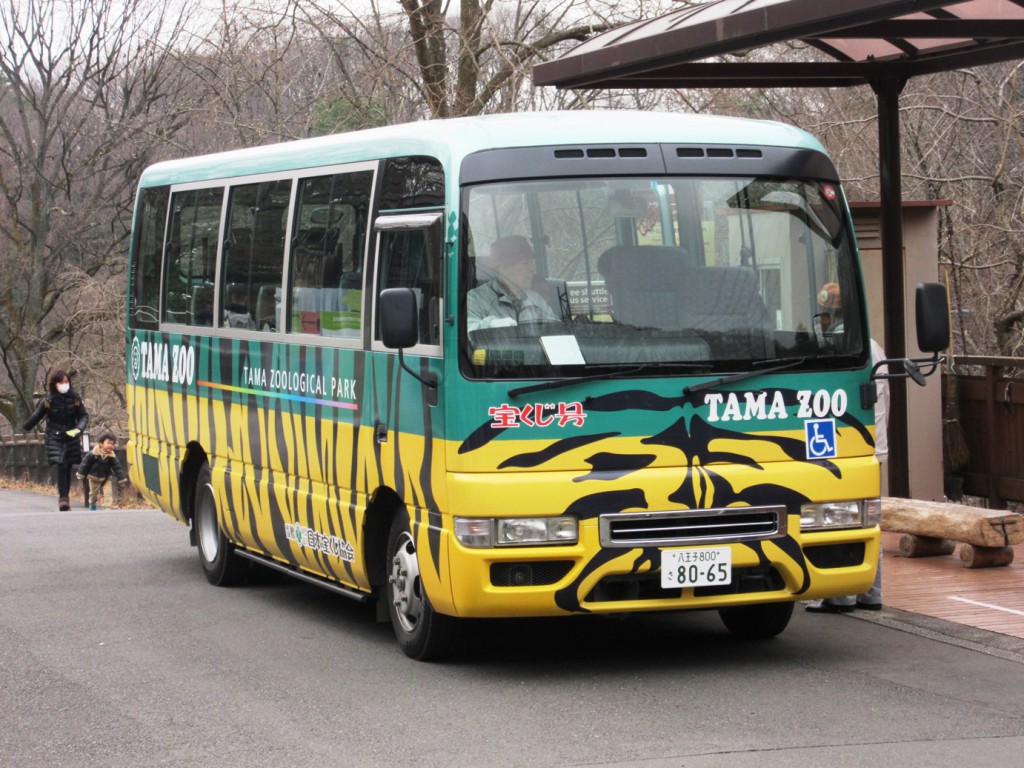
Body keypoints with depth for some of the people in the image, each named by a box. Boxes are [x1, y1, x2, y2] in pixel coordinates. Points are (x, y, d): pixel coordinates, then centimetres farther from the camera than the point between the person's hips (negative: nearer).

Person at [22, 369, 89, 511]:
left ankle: (65, 496, 20)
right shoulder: (49, 400, -7)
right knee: (61, 466, -16)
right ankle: (63, 497, -11)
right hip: (54, 438, -2)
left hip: (71, 437, 2)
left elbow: (83, 415, 3)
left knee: (68, 468, 6)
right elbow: (37, 416, 5)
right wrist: (25, 429, 15)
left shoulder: (74, 398, -2)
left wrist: (78, 429, -15)